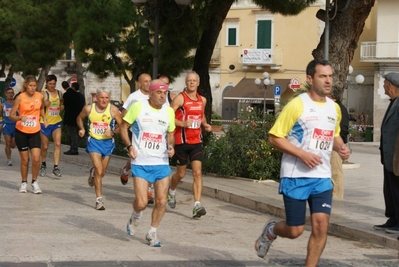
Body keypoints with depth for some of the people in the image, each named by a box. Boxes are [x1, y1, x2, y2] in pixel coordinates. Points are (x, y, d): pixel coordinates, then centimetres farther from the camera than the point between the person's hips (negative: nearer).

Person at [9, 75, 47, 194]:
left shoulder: (40, 96, -3)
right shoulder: (20, 98, -12)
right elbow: (11, 115, -10)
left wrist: (44, 118, 4)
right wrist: (20, 118, -29)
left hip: (35, 132, 2)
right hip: (21, 132, -2)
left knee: (36, 158, -10)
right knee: (25, 160, 5)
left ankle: (34, 182, 9)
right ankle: (24, 183, 24)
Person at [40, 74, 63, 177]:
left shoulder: (59, 93, 8)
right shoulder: (43, 93, -9)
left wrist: (62, 107, 4)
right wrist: (44, 104, -37)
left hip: (57, 122, 3)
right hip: (45, 122, -3)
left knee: (57, 144, -13)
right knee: (45, 147, 8)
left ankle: (56, 167, -12)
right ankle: (43, 165, 31)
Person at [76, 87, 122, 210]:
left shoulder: (113, 110, -9)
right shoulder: (88, 108, -5)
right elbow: (79, 118, 15)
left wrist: (112, 132, -20)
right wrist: (82, 129, -2)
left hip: (107, 142, 1)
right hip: (94, 141, -1)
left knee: (102, 173, 14)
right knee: (99, 170, -16)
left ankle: (93, 173, 53)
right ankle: (99, 199, -9)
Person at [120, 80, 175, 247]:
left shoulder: (169, 111, 5)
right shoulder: (138, 107, -6)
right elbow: (123, 127, 1)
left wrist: (171, 146, -2)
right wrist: (129, 146, -13)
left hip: (161, 163, 3)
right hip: (140, 163, -3)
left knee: (161, 201, -1)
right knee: (141, 203, -9)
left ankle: (152, 233, 20)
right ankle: (135, 217, 27)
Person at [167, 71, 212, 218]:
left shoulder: (202, 100, 9)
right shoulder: (180, 98, -8)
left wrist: (205, 124, 6)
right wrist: (183, 123, -25)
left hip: (196, 141, 4)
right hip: (181, 141, -3)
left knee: (197, 173, -10)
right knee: (181, 173, 10)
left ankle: (197, 205, -14)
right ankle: (171, 191, 42)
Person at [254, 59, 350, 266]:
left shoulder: (334, 108, 8)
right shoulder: (297, 105, -11)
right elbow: (274, 137, -11)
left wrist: (341, 147, 3)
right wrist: (302, 154, -21)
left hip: (322, 177, 5)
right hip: (295, 176, -5)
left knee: (321, 225, -8)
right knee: (295, 230, 1)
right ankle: (270, 230, 36)